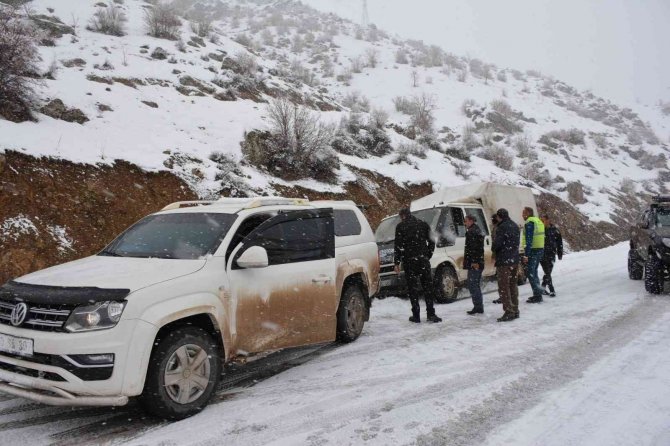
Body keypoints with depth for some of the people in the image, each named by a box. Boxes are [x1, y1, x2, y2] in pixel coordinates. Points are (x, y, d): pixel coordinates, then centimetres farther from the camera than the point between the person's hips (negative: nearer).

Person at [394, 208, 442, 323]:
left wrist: (397, 263, -3)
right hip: (423, 260, 3)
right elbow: (431, 242, 10)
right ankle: (431, 314, 5)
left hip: (409, 261, -3)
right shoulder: (423, 224, 11)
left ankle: (416, 315, 2)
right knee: (428, 287, 8)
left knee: (412, 287, 2)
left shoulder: (401, 226, -1)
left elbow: (398, 246, -5)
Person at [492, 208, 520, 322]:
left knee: (504, 287, -4)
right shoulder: (515, 226, 13)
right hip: (514, 260, 9)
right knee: (513, 285, 16)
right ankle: (515, 310, 22)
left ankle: (509, 311, -7)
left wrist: (493, 248, 1)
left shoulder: (502, 227, -16)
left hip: (504, 261, -9)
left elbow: (497, 244, -19)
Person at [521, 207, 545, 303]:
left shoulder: (529, 223, -14)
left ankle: (537, 296, -6)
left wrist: (526, 255, -21)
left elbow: (529, 240, -20)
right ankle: (538, 294, 21)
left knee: (530, 273, -5)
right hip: (540, 249, 10)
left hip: (533, 251, -10)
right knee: (534, 272, 17)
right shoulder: (539, 221, 17)